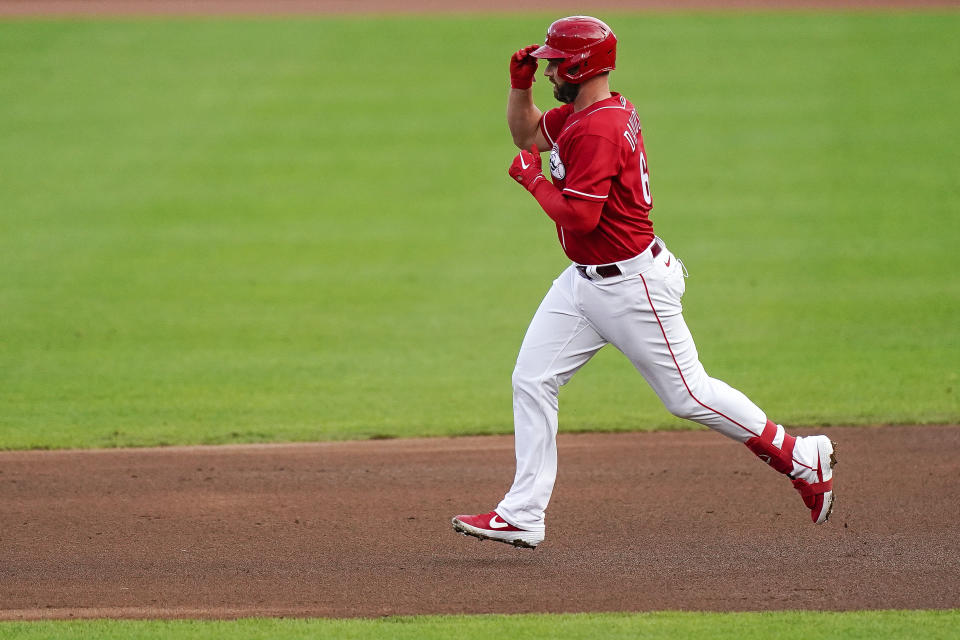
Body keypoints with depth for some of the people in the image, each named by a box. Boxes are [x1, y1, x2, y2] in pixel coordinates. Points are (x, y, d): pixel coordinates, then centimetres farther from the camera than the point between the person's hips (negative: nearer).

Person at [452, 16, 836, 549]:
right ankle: (522, 516, 4)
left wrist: (533, 180, -13)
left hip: (631, 284, -10)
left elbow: (579, 216, -28)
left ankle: (804, 459, 12)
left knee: (687, 395, -1)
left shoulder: (598, 130, -24)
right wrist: (520, 83, 8)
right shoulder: (578, 114, 7)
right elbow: (526, 133, 25)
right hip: (584, 280, 10)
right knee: (532, 380, 3)